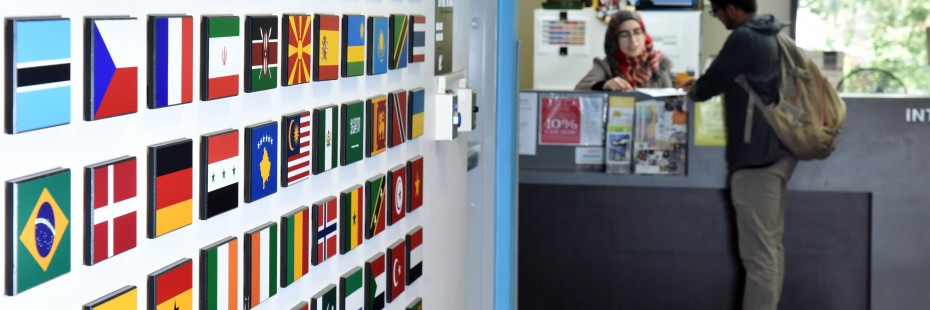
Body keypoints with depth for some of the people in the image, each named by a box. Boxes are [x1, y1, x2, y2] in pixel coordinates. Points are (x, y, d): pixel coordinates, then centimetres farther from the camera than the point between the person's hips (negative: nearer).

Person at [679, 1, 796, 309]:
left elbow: (710, 86, -9)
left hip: (756, 155, -10)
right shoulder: (771, 36, 14)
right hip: (777, 151, 10)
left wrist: (693, 90, 12)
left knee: (757, 253, -9)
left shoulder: (744, 38, -15)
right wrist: (703, 83, 22)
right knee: (771, 247, 13)